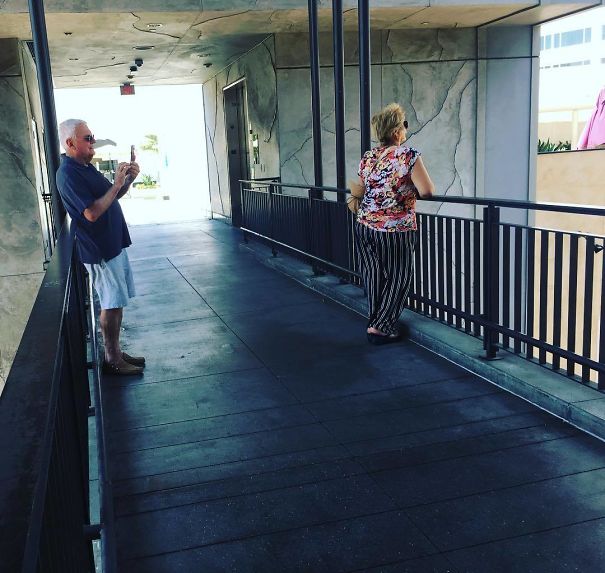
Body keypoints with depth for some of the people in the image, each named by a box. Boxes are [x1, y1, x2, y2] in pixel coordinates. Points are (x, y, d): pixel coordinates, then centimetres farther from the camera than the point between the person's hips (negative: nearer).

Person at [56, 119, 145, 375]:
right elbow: (92, 213, -26)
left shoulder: (85, 167, 12)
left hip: (114, 245, 9)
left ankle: (116, 352, 24)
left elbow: (110, 198, 20)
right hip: (100, 250, -9)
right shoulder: (68, 174, -18)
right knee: (111, 305, -2)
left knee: (117, 303, 14)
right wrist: (117, 184, -21)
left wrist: (128, 179, 3)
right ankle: (112, 360, 9)